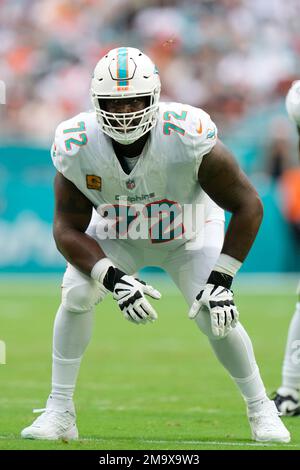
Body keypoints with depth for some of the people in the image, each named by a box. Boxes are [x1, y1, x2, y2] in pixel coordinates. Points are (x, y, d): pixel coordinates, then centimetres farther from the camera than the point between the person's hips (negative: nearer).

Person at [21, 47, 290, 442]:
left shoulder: (188, 138, -36)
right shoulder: (78, 148, -29)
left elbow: (247, 206, -25)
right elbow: (68, 229, -19)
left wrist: (221, 279, -28)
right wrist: (113, 279, -34)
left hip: (187, 236, -1)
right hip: (115, 236, 1)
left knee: (216, 317, -16)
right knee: (76, 295, -21)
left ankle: (261, 411, 9)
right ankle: (59, 413, -8)